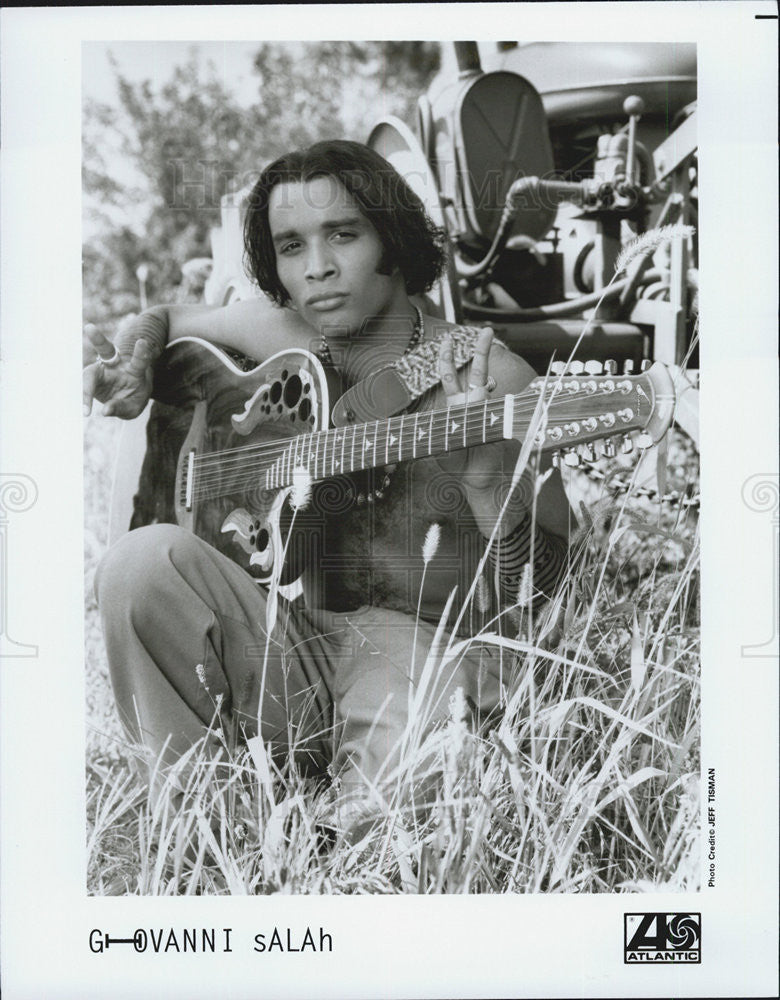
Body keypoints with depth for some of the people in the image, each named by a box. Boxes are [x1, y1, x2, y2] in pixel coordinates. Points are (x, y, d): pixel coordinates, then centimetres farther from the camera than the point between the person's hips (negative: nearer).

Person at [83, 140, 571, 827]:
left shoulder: (485, 375, -7)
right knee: (143, 559, -24)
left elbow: (540, 589, -8)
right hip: (281, 646, 5)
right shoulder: (279, 335, 6)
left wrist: (490, 486, -30)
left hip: (424, 647, -4)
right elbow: (161, 318, 27)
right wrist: (130, 370, 3)